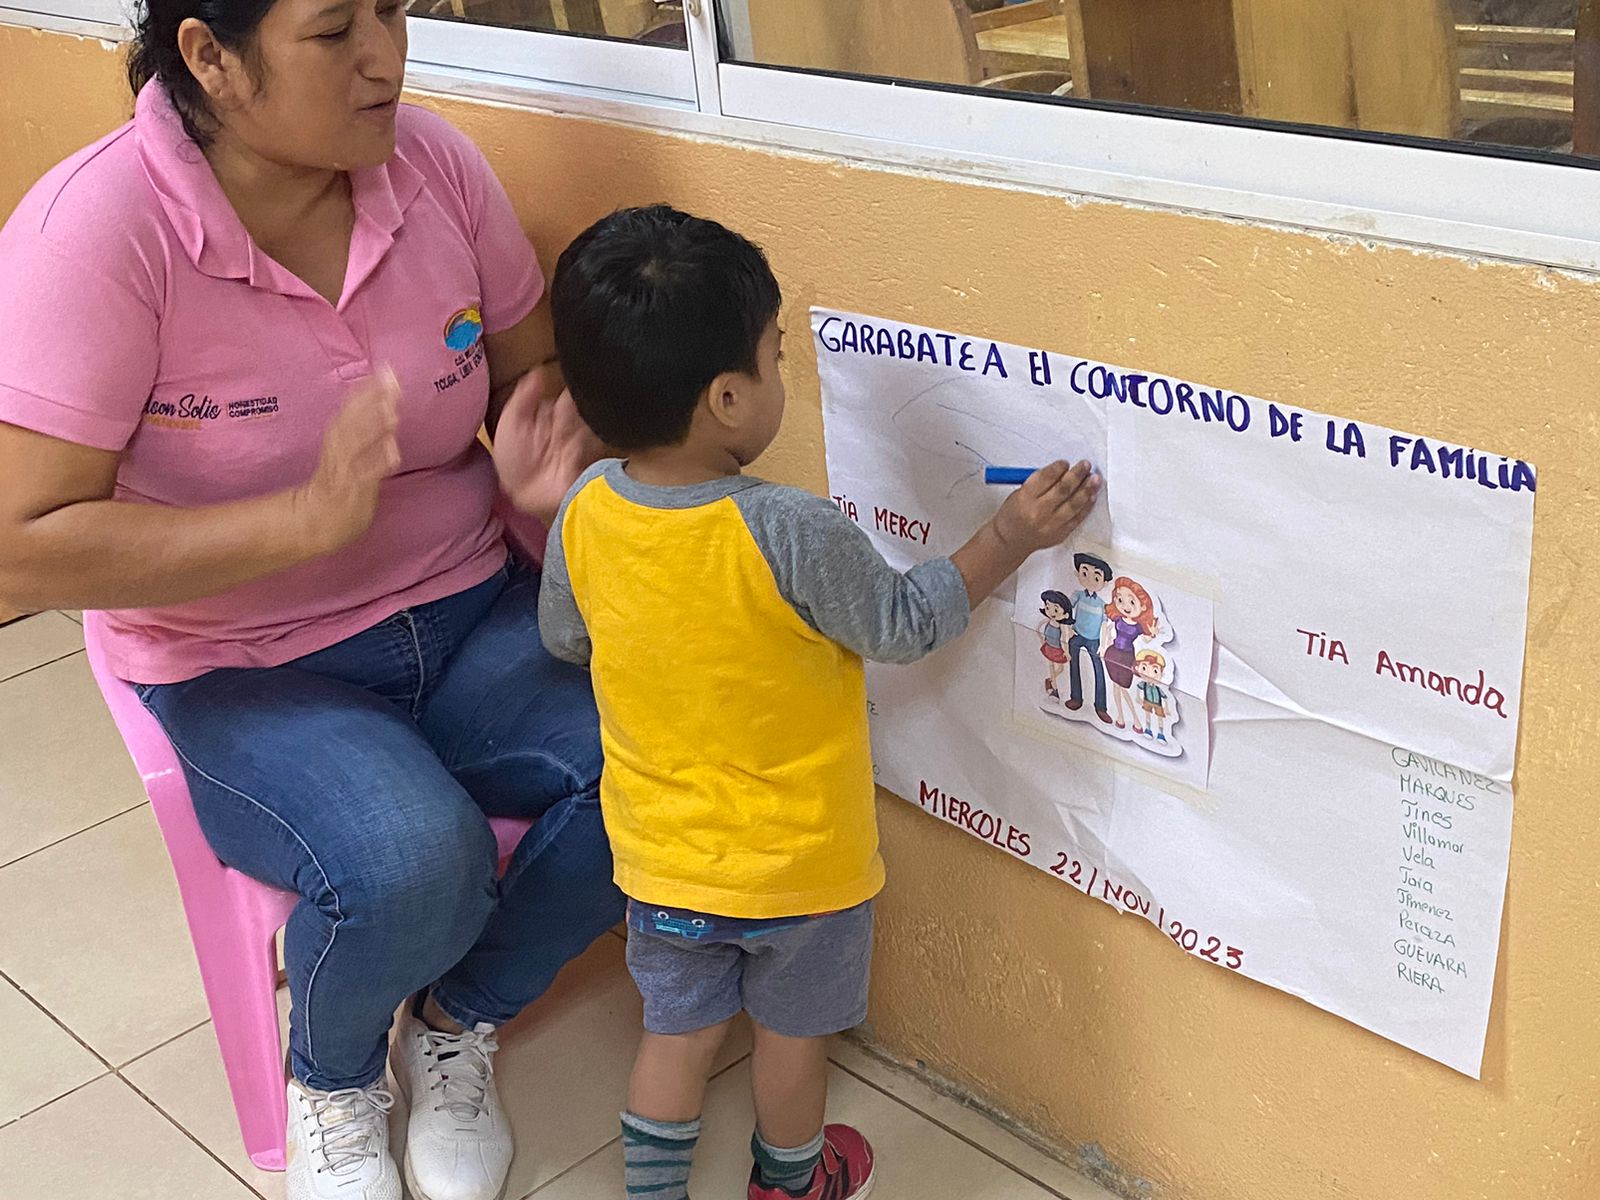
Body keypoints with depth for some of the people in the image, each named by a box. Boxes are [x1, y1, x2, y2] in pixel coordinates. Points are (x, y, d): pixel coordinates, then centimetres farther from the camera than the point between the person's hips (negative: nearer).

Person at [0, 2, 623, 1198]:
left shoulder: (430, 163, -6)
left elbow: (536, 376, 9)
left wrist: (555, 480, -16)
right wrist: (312, 516, -30)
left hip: (468, 613, 5)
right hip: (247, 678, -4)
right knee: (411, 862, -32)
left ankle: (460, 1021, 11)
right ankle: (331, 1078, 7)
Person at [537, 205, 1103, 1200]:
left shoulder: (584, 516, -15)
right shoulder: (795, 537, -31)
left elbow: (564, 639, 4)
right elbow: (904, 625, -15)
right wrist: (1011, 539, -7)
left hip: (660, 858, 3)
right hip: (798, 860, -3)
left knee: (678, 1034, 23)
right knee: (793, 1030, 24)